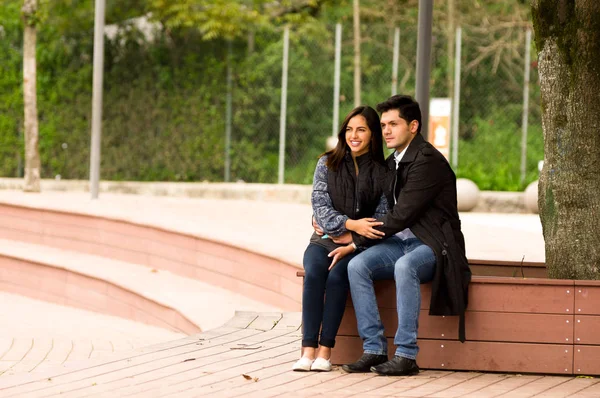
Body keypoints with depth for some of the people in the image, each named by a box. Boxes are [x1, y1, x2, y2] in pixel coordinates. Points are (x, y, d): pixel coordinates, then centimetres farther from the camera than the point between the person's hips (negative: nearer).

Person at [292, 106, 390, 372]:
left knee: (337, 276, -33)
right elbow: (320, 205, -2)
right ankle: (308, 349, -34)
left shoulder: (382, 171, 5)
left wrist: (350, 237, -10)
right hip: (324, 240, 1)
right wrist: (350, 224, -17)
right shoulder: (327, 163, 7)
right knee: (313, 273, -31)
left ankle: (325, 350, -31)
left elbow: (382, 216, 2)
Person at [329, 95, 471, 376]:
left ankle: (406, 355, -35)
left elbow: (401, 216, -19)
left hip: (431, 247, -8)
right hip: (400, 243, 8)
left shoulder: (427, 160, -14)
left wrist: (355, 241, -14)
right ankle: (374, 350, -19)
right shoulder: (393, 162, 15)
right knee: (357, 266, -19)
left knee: (405, 266, -38)